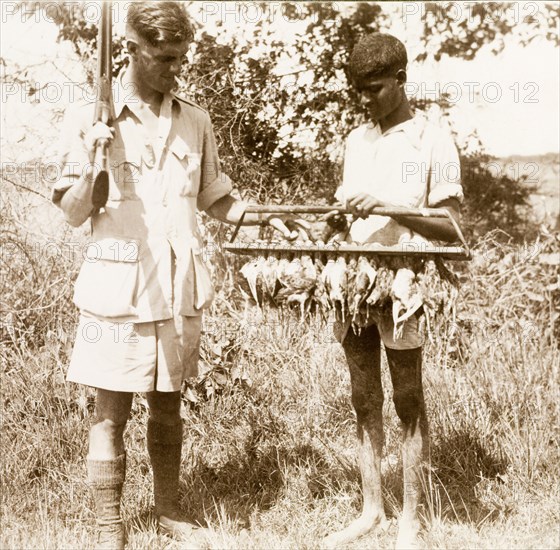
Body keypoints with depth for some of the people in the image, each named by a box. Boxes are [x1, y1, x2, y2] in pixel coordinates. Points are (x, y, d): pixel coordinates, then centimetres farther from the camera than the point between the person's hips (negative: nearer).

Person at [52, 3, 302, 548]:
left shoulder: (194, 120, 7)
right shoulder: (90, 116, -4)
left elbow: (214, 198, 16)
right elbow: (73, 213, -4)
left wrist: (265, 217, 1)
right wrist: (88, 164, -22)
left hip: (179, 287, 3)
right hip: (117, 288, -3)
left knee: (168, 403, 15)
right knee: (112, 412, 3)